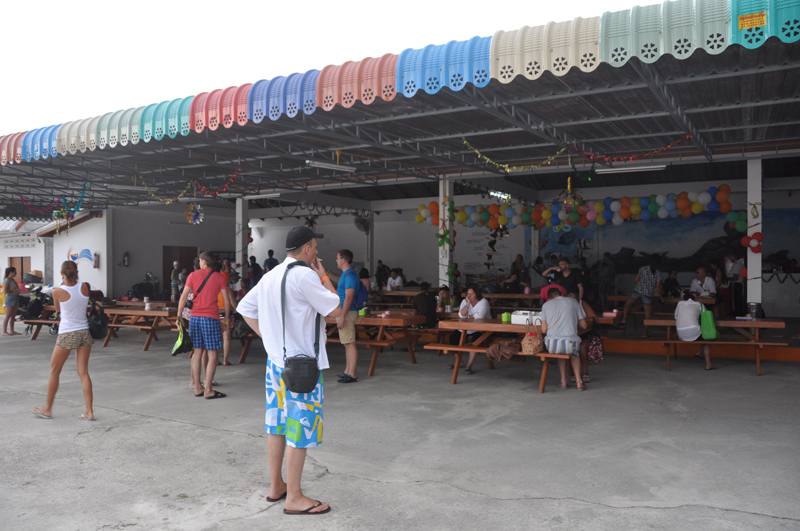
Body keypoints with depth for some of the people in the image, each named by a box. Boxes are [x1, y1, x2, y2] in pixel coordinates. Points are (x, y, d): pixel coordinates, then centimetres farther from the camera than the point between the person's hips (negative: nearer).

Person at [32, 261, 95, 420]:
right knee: (83, 372, 6)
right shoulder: (85, 287, -3)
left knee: (54, 372, 14)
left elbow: (58, 310, 9)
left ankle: (47, 409, 26)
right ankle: (89, 412, 4)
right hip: (84, 333, 4)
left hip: (67, 335, -3)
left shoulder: (57, 292, -11)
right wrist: (73, 280, 15)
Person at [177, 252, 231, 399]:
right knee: (212, 354, 1)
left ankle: (197, 388, 16)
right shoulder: (219, 277, 1)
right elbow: (226, 300, 0)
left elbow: (183, 297, 2)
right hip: (210, 318, -4)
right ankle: (208, 390, -1)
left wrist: (179, 317, 9)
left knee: (197, 352, 12)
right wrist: (227, 317, 13)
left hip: (194, 317, 4)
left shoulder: (193, 275, 6)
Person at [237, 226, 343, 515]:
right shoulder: (304, 274, -17)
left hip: (275, 360, 9)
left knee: (277, 425, 15)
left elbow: (244, 308, 15)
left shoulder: (270, 275, 8)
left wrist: (268, 336, 12)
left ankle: (276, 486, 27)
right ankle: (294, 498, 9)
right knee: (299, 429, 0)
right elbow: (336, 311, -15)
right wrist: (324, 277, -4)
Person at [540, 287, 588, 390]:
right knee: (574, 352, 36)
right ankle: (578, 381, 24)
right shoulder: (573, 302, 13)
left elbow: (544, 330, 8)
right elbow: (584, 326, 15)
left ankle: (564, 381, 29)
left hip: (552, 345, 1)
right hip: (570, 343, 0)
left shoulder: (546, 305, 12)